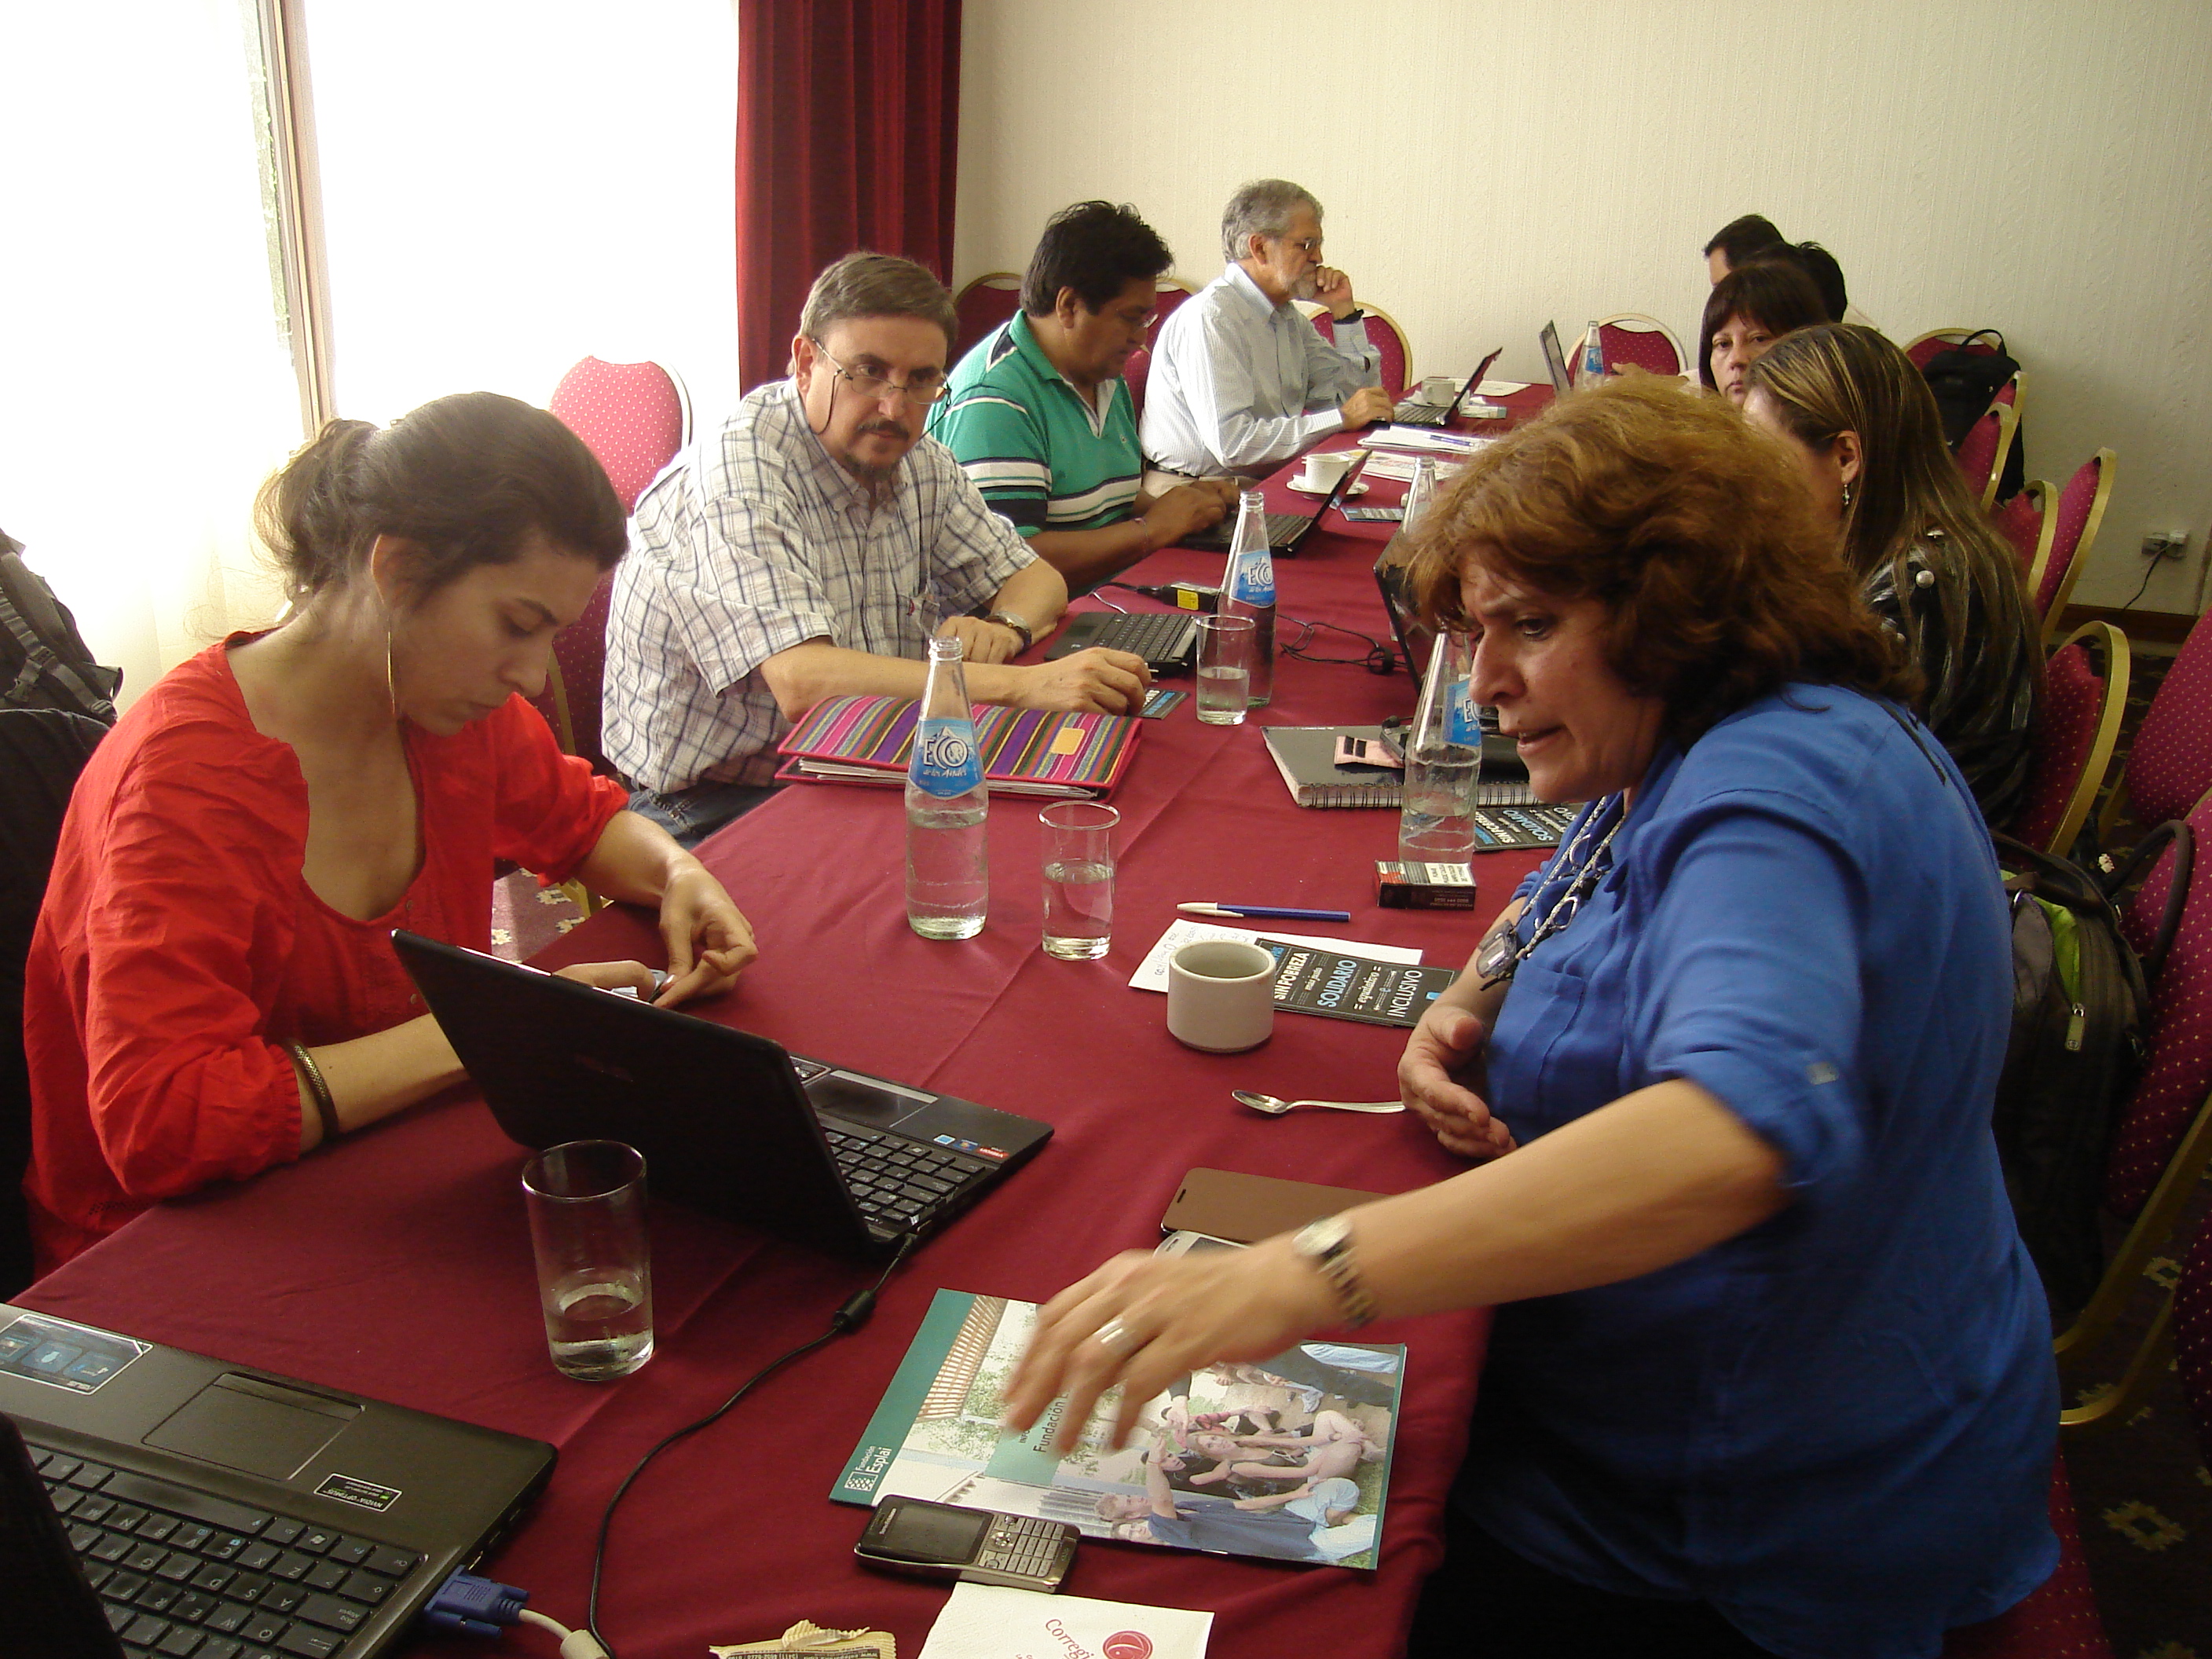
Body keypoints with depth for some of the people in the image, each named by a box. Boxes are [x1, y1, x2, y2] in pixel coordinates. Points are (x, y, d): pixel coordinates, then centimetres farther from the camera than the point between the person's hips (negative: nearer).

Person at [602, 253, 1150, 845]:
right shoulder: (738, 478, -21)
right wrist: (1021, 685, -37)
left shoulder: (917, 461, 4)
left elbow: (1034, 577, 13)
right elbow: (803, 683, -33)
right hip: (713, 812, -8)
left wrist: (1005, 628, -12)